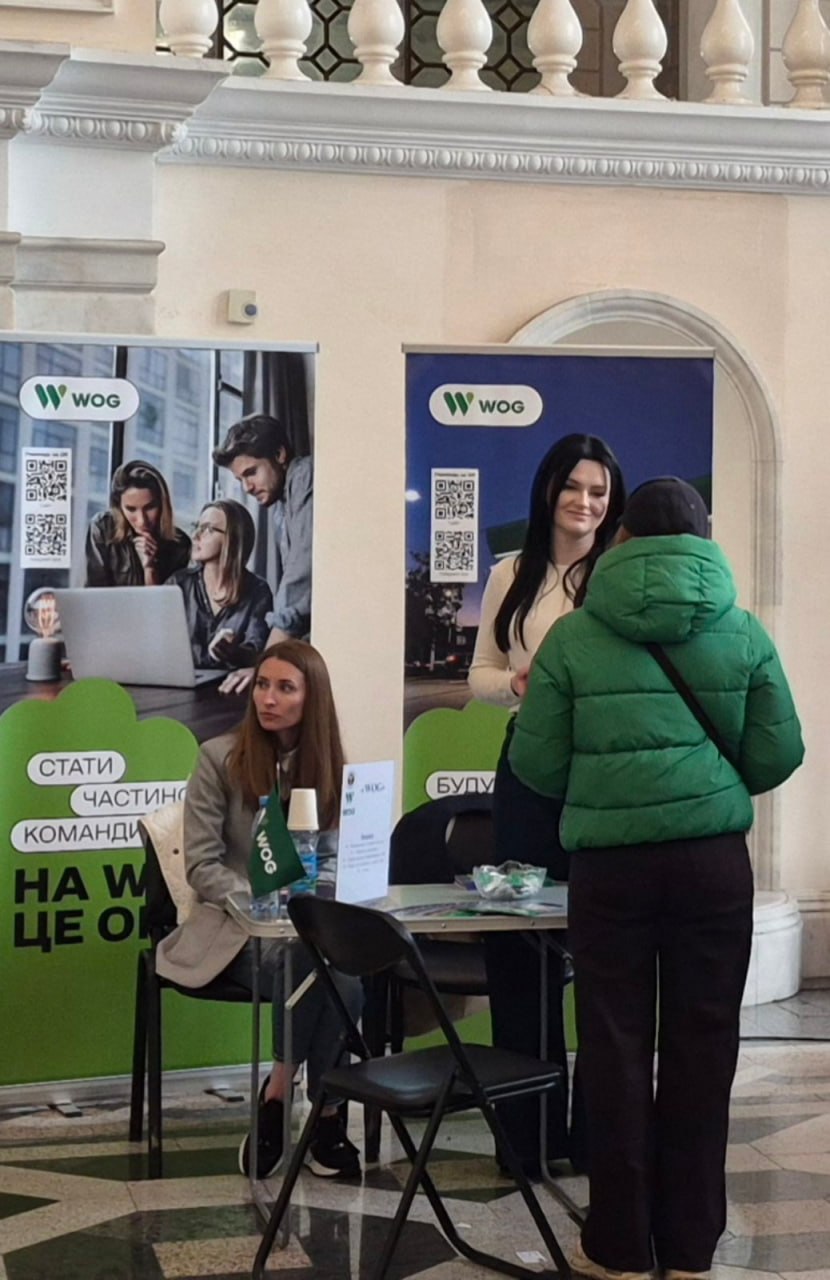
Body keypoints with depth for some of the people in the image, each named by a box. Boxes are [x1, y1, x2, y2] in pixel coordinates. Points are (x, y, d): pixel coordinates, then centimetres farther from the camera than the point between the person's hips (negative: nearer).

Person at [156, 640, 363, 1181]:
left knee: (346, 977, -31)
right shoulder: (221, 758, -2)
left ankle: (277, 1097, -10)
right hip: (236, 927, -3)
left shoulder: (330, 768, 9)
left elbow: (335, 857, 11)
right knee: (315, 964, -32)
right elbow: (202, 865, -5)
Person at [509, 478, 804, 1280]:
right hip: (713, 858, 1)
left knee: (616, 1044, 8)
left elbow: (536, 766, 0)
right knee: (701, 1044, 10)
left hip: (610, 862, -1)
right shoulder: (744, 632, 1)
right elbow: (779, 758, 4)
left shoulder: (572, 636, -2)